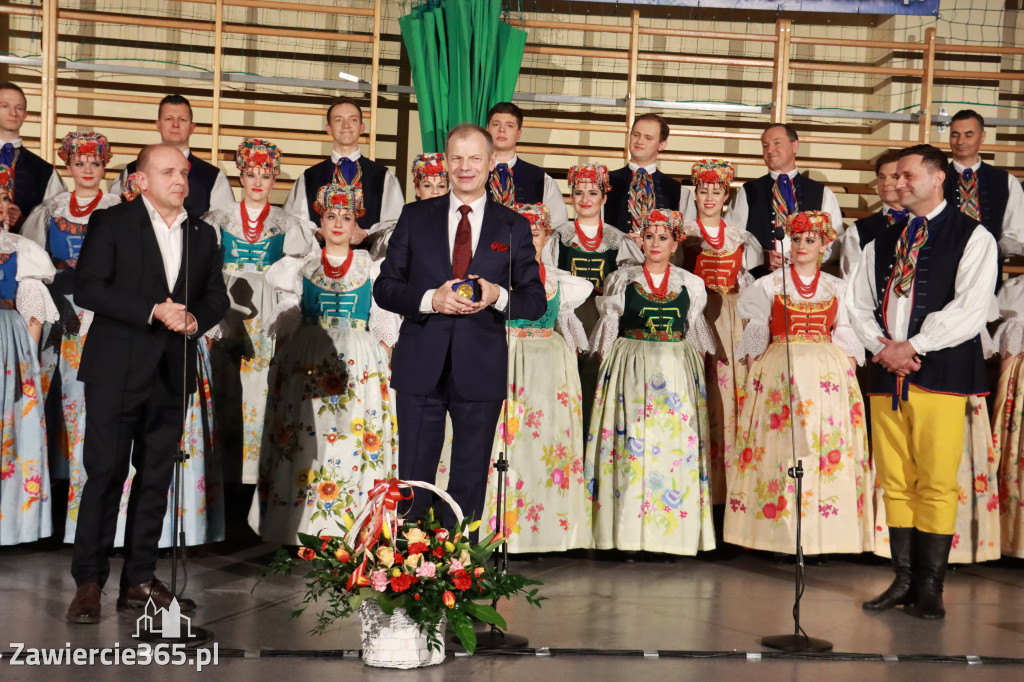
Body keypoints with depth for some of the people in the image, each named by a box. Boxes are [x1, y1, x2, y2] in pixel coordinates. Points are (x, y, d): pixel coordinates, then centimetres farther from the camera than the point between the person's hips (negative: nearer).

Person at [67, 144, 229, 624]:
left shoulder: (202, 235, 14)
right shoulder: (110, 223, -1)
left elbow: (217, 296, 17)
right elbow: (87, 288, -10)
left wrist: (195, 319, -6)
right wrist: (152, 310, -17)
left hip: (172, 373, 5)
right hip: (117, 372, -5)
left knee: (156, 478, 8)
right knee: (105, 475, -4)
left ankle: (139, 581, 16)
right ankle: (88, 582, 5)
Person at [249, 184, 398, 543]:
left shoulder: (371, 269, 11)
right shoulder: (302, 267, 13)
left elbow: (385, 323, 8)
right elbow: (286, 319, 13)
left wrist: (383, 355, -5)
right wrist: (284, 358, 2)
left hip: (360, 365, -1)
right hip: (307, 361, 1)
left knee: (353, 440, -7)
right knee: (305, 436, -5)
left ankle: (348, 529, -2)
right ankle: (300, 526, 1)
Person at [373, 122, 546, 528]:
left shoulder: (514, 227, 6)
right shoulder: (415, 217, 7)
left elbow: (536, 302, 5)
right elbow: (384, 288, 4)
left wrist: (498, 296, -15)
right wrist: (430, 300, -14)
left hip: (480, 371, 0)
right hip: (420, 368, 0)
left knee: (470, 481, 9)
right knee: (413, 478, 5)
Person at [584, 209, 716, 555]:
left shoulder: (691, 284, 11)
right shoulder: (621, 279, 7)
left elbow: (697, 335, 15)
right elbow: (608, 329, 7)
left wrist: (696, 368, 6)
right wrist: (608, 367, -1)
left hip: (678, 371, 2)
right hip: (629, 370, -1)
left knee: (677, 443, -4)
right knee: (631, 444, -7)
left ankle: (674, 535, 1)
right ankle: (629, 534, -3)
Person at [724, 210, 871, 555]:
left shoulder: (836, 287, 14)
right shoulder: (769, 284, 10)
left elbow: (846, 334, 12)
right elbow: (756, 332, 7)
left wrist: (849, 370, -2)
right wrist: (754, 373, -3)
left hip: (827, 372, 1)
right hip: (778, 372, -1)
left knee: (828, 443, -7)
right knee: (780, 445, -8)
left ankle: (822, 535, -2)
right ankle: (782, 533, -4)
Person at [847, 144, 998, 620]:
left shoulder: (972, 237, 2)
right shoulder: (883, 243, 18)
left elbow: (970, 308, -9)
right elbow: (858, 303, 14)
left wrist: (911, 347, -12)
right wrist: (881, 347, -4)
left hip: (940, 373, -5)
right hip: (886, 375, 5)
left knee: (937, 483, -5)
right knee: (895, 482, 7)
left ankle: (930, 588, 2)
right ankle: (903, 580, 15)